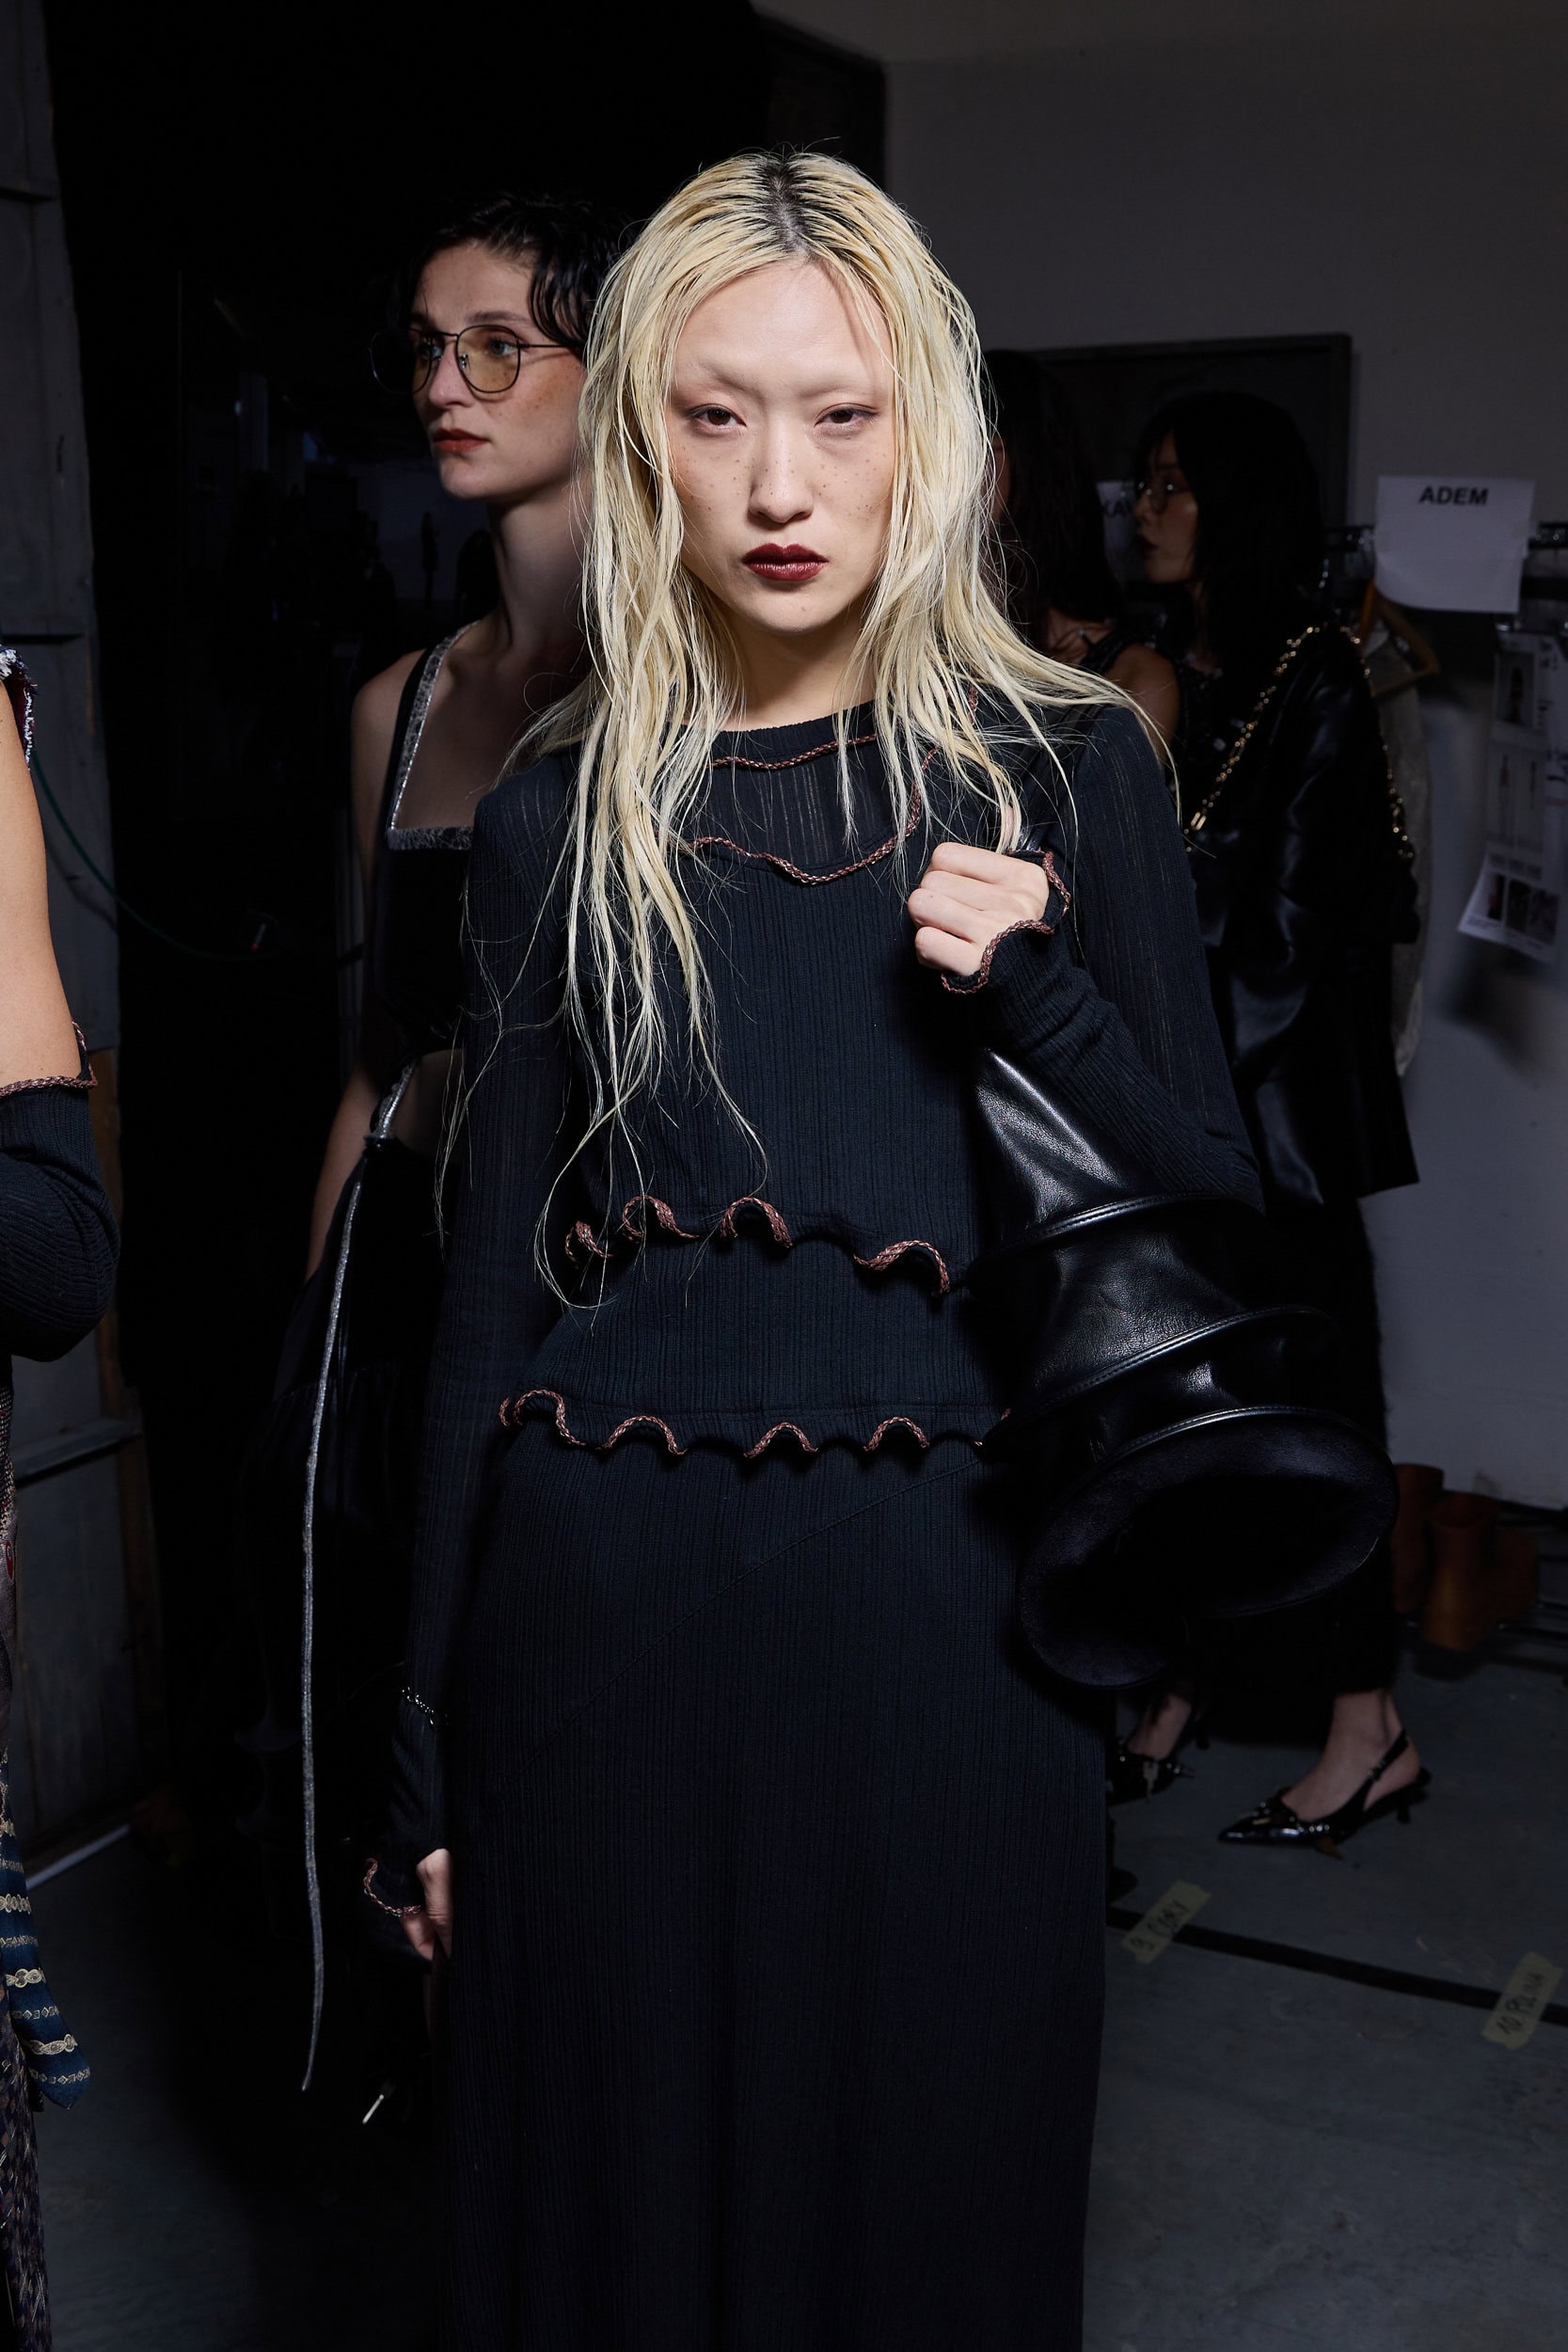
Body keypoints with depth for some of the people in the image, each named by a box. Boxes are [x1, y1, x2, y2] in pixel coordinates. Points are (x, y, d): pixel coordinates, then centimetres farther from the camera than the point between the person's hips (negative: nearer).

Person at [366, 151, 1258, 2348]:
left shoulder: (1064, 767, 2)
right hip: (605, 1602, 1)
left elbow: (1218, 1210, 3)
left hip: (938, 1608, 0)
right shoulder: (559, 821, 4)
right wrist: (427, 1758, 6)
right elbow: (493, 1286, 5)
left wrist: (1041, 995, -16)